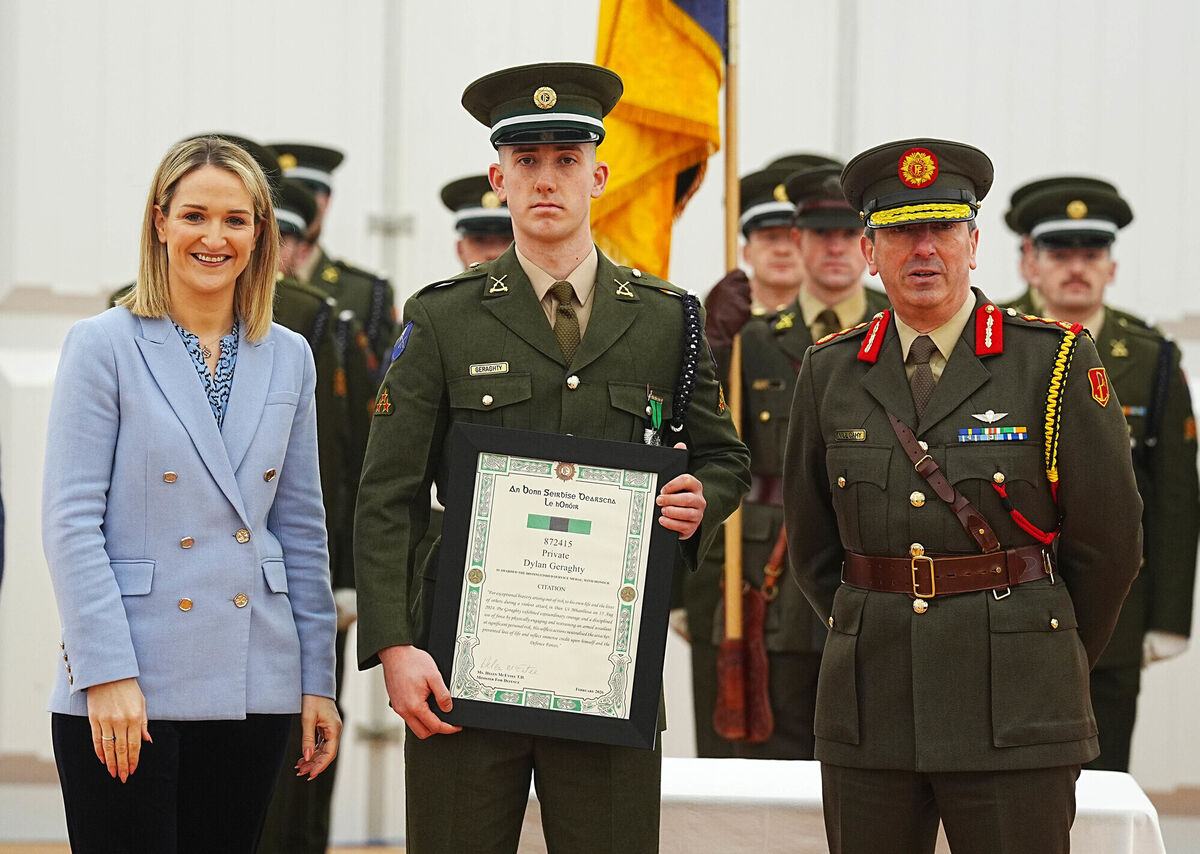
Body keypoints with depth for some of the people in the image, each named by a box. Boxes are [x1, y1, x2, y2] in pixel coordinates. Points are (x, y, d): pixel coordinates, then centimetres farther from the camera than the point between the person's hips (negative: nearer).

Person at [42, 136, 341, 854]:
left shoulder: (288, 359, 11)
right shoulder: (105, 347, -2)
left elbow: (302, 529, 14)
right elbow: (71, 521, -7)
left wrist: (318, 681, 10)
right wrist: (108, 673, -15)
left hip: (251, 688, 4)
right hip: (124, 690, -4)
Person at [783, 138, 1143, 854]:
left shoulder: (1056, 362, -2)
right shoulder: (830, 372, 8)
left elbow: (1111, 539, 3)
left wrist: (1051, 669, 10)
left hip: (1013, 715, -3)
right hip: (867, 710, 3)